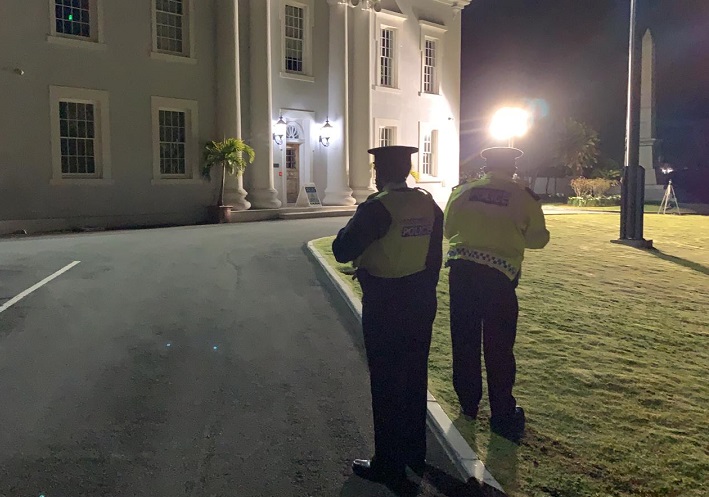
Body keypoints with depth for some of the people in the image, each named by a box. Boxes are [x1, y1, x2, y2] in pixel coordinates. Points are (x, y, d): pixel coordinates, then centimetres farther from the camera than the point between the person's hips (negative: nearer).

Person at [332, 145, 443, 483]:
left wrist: (355, 224, 1)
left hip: (385, 306, -7)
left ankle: (389, 465, 18)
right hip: (421, 302, 7)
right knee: (415, 379, 17)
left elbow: (342, 251, -17)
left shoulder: (377, 207, -18)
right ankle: (415, 454, 32)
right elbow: (434, 258, 9)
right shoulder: (429, 205, 3)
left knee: (386, 384, 5)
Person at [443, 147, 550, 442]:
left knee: (464, 340, 15)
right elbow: (538, 239, 3)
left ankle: (468, 404, 29)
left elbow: (448, 229, 12)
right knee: (499, 346, 7)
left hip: (462, 271, 3)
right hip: (500, 275, -2)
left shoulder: (464, 191, 4)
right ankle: (502, 415, 16)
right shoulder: (523, 196, -1)